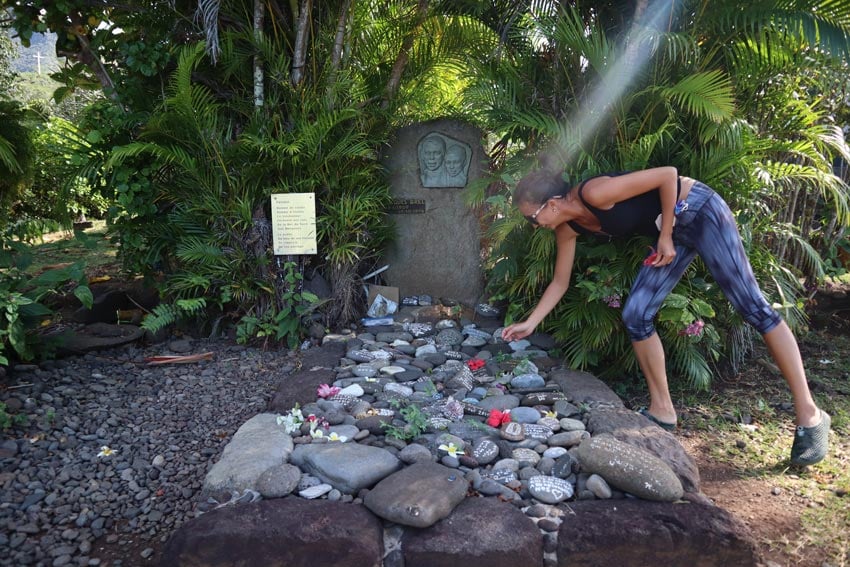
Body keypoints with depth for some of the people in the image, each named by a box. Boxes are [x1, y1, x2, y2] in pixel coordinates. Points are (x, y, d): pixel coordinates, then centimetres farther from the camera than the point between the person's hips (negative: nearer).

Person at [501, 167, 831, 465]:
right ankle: (662, 410, 10)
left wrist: (665, 236, -18)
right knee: (635, 316, -2)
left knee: (752, 306, -8)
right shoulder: (568, 228, -2)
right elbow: (560, 281, 8)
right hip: (673, 230, 8)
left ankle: (808, 414, 1)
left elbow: (668, 175, -23)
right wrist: (530, 323, 7)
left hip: (699, 212, -8)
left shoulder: (594, 193, -28)